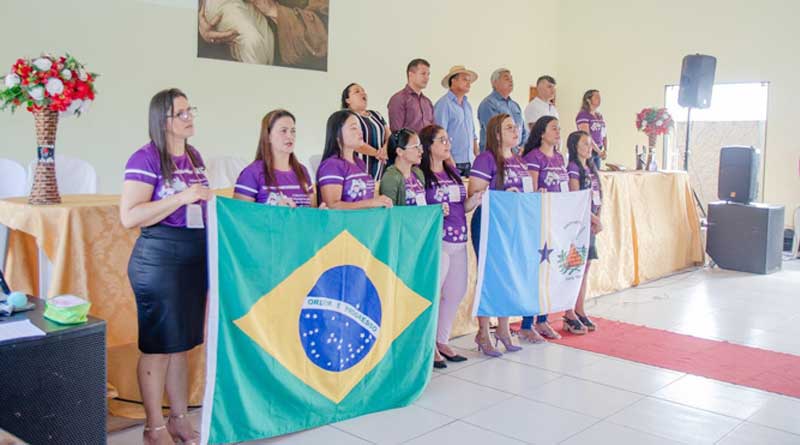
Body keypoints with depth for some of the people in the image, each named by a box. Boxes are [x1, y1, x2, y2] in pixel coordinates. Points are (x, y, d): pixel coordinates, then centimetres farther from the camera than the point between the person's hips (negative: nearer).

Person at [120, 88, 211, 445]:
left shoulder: (194, 156, 12)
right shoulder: (145, 159, -11)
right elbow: (129, 217, -20)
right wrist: (181, 197, -23)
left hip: (196, 257, 7)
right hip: (159, 259, -7)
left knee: (182, 343, 15)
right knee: (157, 345, 3)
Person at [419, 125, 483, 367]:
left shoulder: (453, 172, 15)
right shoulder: (420, 174, -8)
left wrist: (475, 199, -1)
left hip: (458, 241, 8)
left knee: (455, 293, 13)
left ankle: (442, 341, 27)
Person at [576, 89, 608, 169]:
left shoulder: (599, 116, 15)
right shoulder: (583, 115, -8)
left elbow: (604, 135, 16)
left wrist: (605, 150, 0)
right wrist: (599, 151, -13)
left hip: (597, 153, 7)